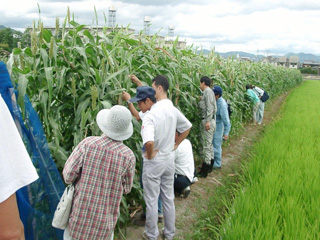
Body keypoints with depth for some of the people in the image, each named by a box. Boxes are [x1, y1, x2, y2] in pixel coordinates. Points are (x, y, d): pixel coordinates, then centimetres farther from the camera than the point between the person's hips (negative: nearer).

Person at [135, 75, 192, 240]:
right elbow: (187, 127, 12)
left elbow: (149, 142, -39)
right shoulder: (173, 110, -4)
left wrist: (150, 154, -19)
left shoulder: (151, 115, -26)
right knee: (169, 198, 19)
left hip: (154, 162, -6)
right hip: (169, 159, 7)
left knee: (151, 201, 12)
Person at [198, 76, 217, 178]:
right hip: (208, 120, 10)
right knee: (208, 143, 17)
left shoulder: (208, 91, -9)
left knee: (207, 144, -6)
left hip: (208, 121, -10)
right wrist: (200, 101, 12)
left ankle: (204, 171, -2)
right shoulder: (207, 92, 19)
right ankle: (210, 164, 28)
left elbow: (210, 107, -18)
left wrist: (208, 121, -23)